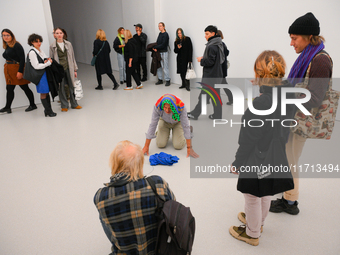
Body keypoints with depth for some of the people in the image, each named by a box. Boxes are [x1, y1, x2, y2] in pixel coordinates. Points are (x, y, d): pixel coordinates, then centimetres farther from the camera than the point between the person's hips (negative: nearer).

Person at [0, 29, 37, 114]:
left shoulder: (16, 45, -11)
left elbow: (22, 59, -17)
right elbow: (7, 57, 18)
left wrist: (20, 71, -22)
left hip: (17, 69, -8)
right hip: (9, 70, 8)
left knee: (24, 87, 0)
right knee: (9, 89, 7)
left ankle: (32, 105, 12)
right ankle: (7, 107, 11)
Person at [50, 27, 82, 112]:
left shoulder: (68, 44, 6)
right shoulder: (52, 46, 1)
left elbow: (72, 57, 10)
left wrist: (75, 69, 7)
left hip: (68, 68, 2)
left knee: (72, 86, 5)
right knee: (61, 88, 3)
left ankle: (74, 104, 18)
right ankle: (64, 106, 15)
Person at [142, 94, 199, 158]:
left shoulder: (181, 107, -39)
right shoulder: (158, 107, -36)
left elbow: (185, 126, -34)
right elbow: (152, 125, -29)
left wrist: (189, 148, -33)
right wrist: (146, 146, -26)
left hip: (178, 122, -1)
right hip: (164, 121, 1)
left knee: (178, 146, -14)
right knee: (160, 144, -13)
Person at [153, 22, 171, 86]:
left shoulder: (165, 34, -8)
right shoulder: (160, 34, 15)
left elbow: (163, 45, -15)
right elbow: (158, 43, 15)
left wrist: (155, 47, -12)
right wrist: (155, 48, -4)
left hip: (164, 52, -8)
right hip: (159, 52, 8)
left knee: (165, 67, -4)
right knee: (159, 66, 9)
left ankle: (167, 80, 3)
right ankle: (160, 79, 18)